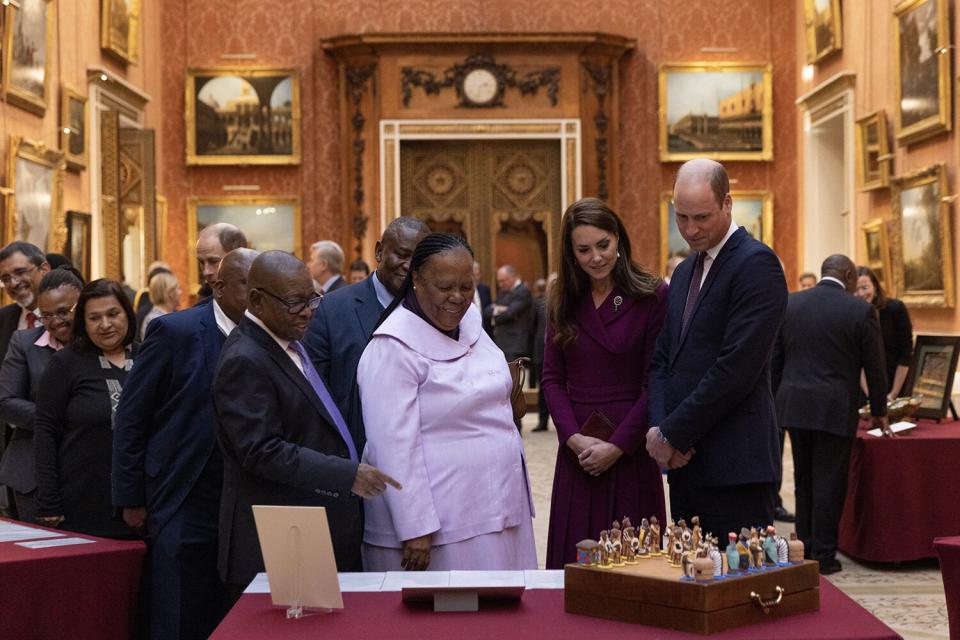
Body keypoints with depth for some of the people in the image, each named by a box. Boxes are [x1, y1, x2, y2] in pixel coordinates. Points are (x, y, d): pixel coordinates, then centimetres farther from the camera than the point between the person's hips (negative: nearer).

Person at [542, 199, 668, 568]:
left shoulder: (652, 297, -5)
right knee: (575, 558, 4)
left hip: (630, 450, -3)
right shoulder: (564, 300, 9)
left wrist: (617, 446, -12)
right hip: (577, 448, 3)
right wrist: (573, 438, -7)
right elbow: (552, 378, 7)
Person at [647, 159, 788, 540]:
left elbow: (737, 367, -18)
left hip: (734, 465, -8)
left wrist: (673, 434, -13)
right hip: (684, 461, 8)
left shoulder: (756, 263, -10)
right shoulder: (684, 273, 18)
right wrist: (659, 428, -1)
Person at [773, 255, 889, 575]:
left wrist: (776, 405, 15)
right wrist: (878, 411, 11)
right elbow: (874, 367, -1)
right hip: (835, 410, -4)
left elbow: (775, 360, 7)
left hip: (794, 406, 4)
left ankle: (805, 549, 22)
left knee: (804, 481, 16)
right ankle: (823, 556, 6)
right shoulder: (860, 311, -7)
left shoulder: (789, 304, 4)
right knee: (829, 484, 3)